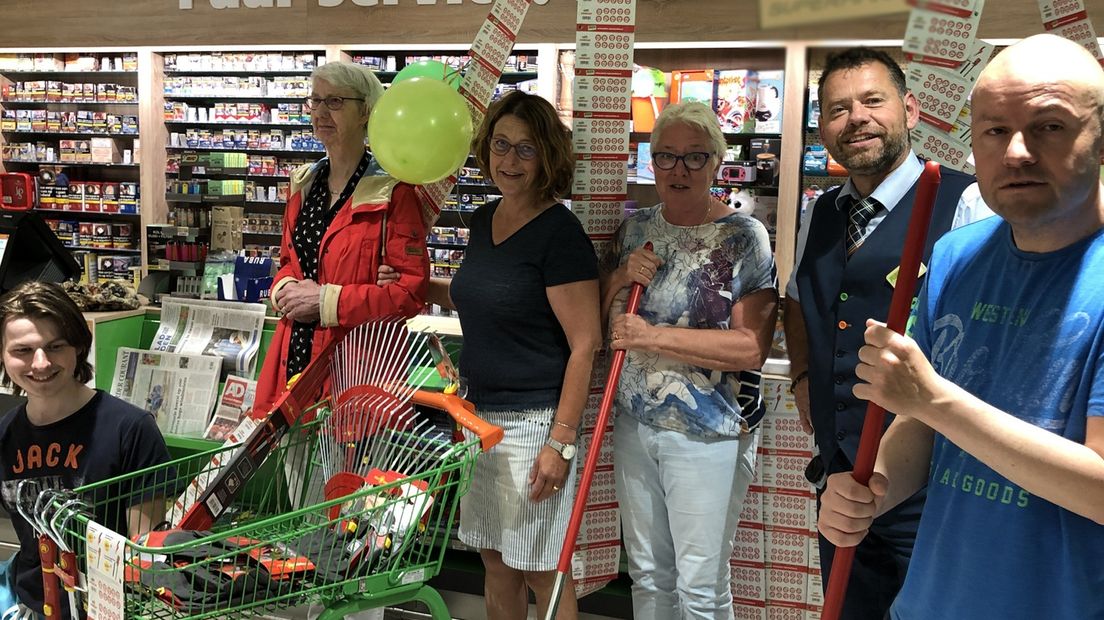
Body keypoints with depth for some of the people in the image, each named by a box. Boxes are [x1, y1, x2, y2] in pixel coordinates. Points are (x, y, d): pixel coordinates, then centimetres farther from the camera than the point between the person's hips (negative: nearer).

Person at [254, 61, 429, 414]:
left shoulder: (392, 192, -9)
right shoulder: (303, 183, 13)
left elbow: (411, 292, -14)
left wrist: (326, 300, -16)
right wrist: (285, 289, -1)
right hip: (293, 358, 6)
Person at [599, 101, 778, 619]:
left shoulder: (743, 237, -11)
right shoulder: (635, 227, 6)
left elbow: (751, 347, -20)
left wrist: (653, 337, -21)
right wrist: (620, 278, -7)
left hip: (708, 434, -5)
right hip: (634, 422, 5)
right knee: (647, 575, 19)